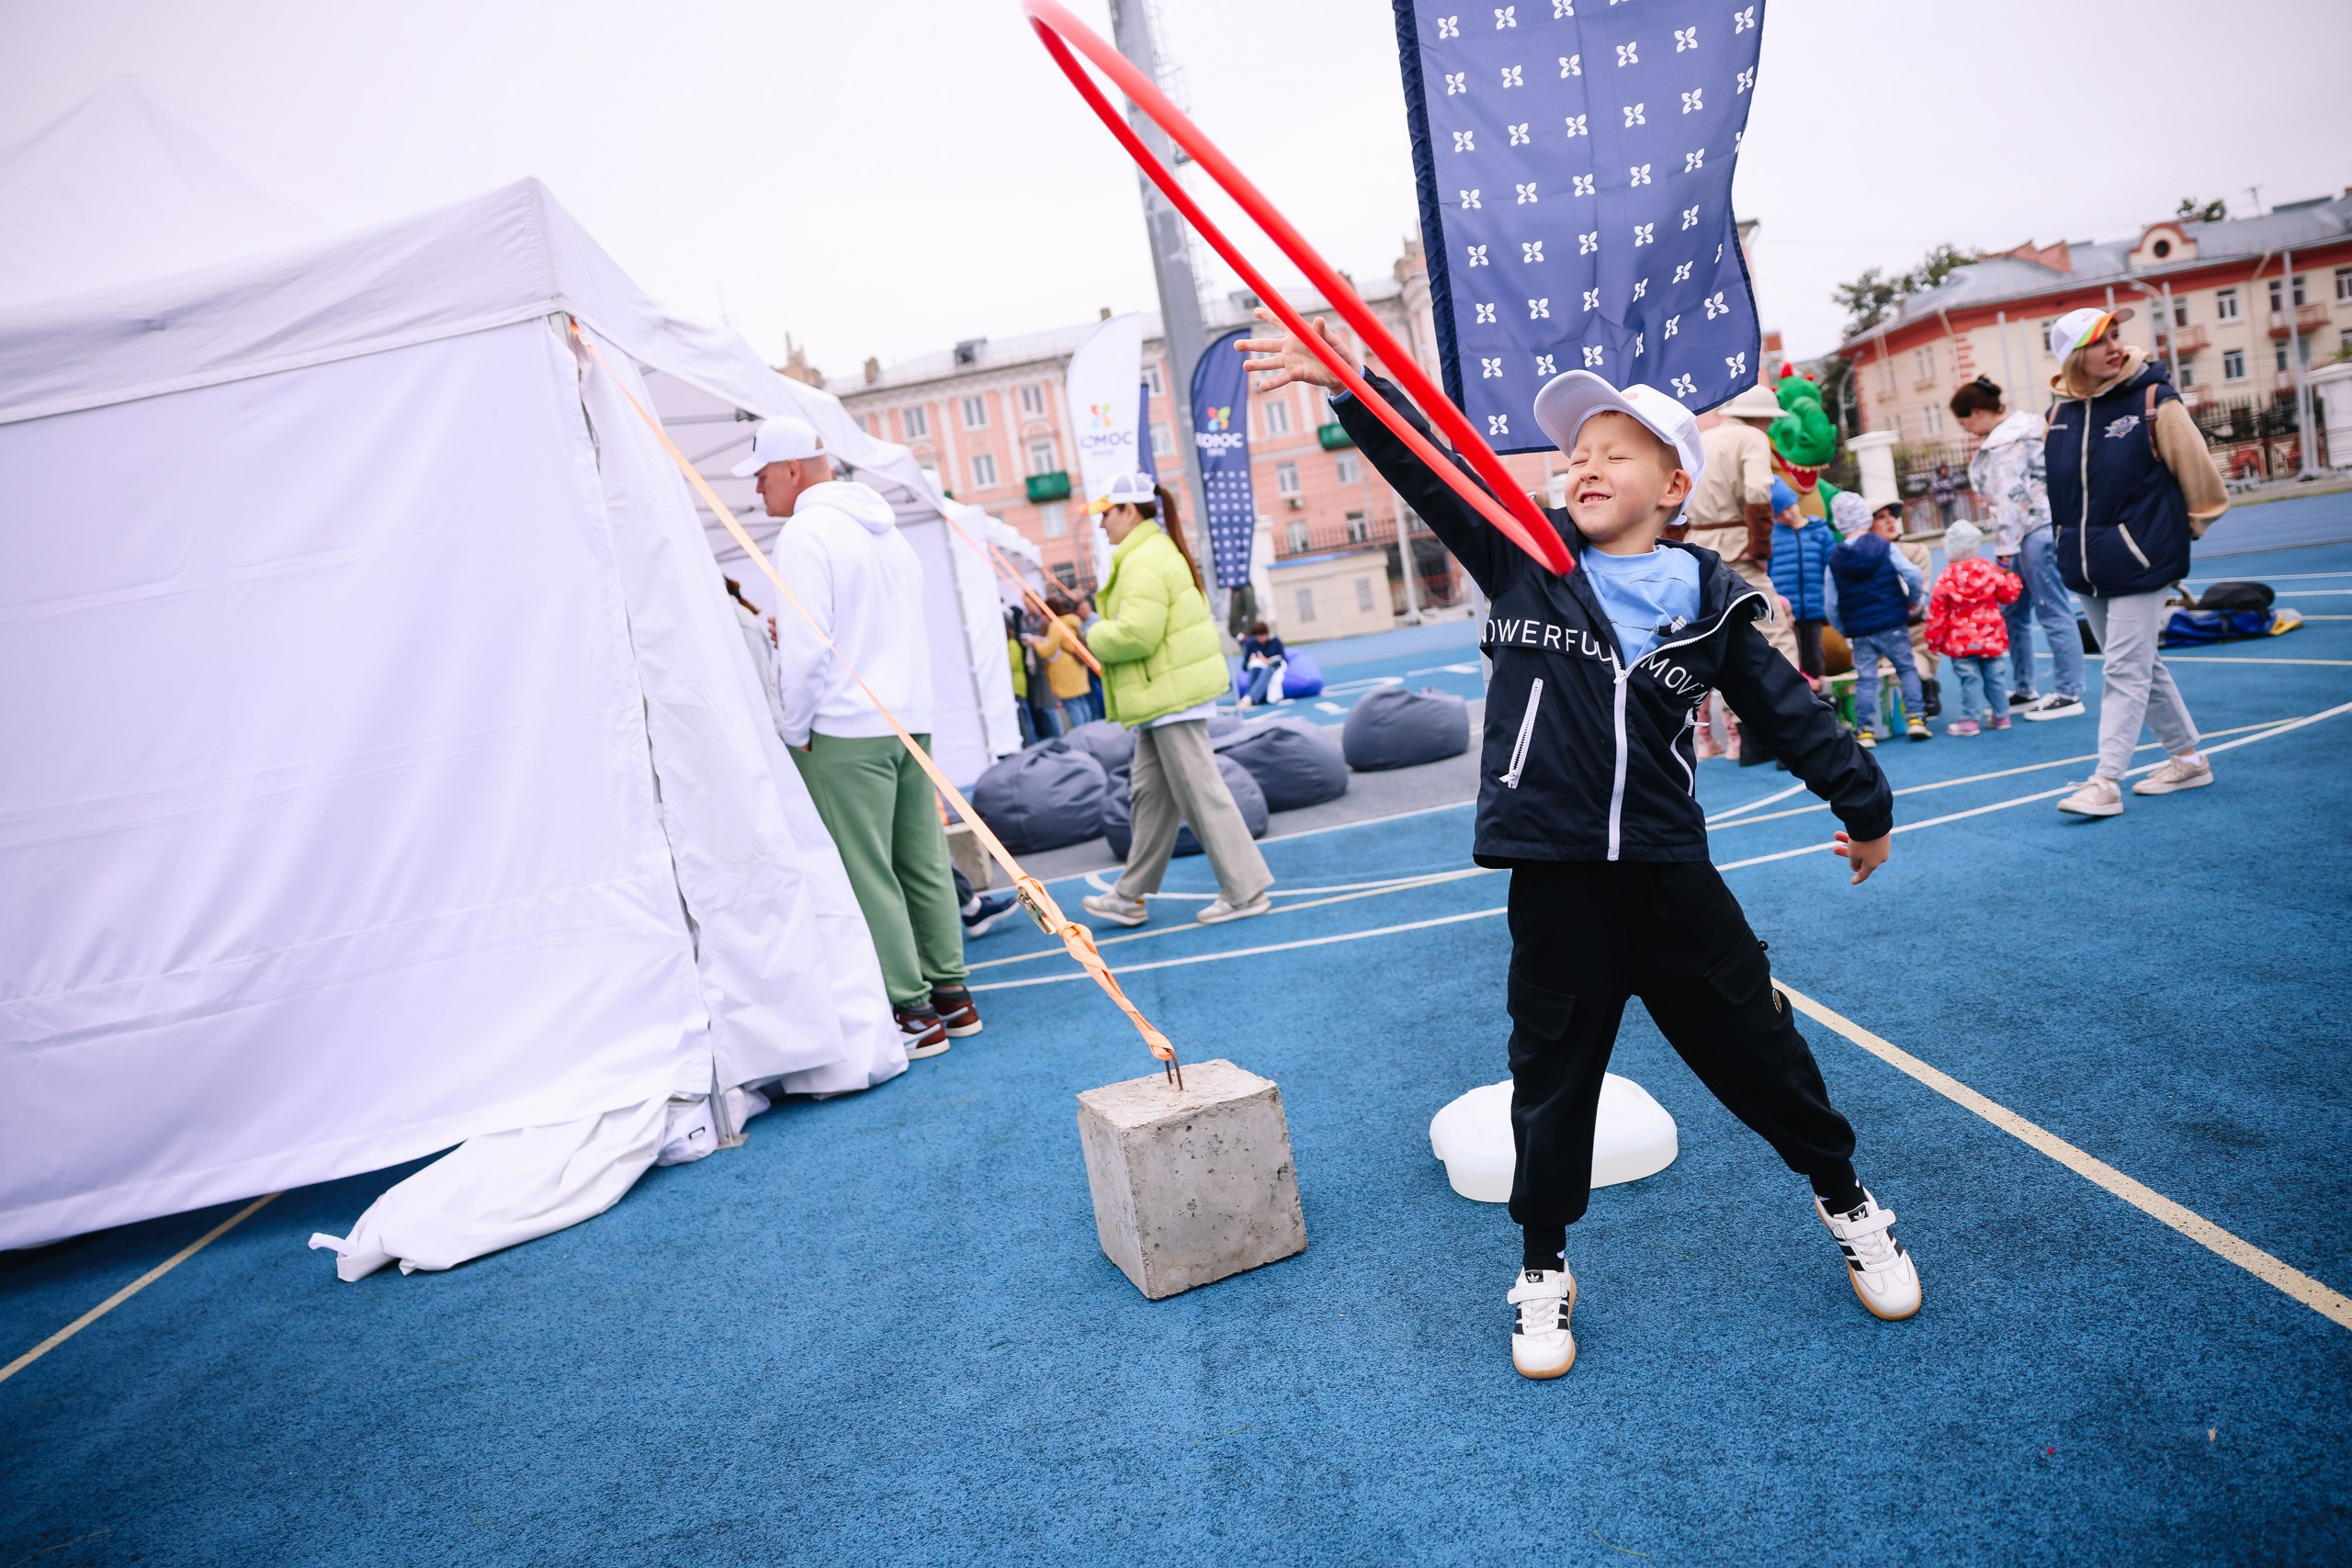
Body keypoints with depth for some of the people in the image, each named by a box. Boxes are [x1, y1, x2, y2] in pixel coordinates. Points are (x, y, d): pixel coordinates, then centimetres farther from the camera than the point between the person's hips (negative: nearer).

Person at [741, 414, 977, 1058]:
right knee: (923, 863, 12)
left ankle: (912, 1012, 1)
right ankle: (951, 994, 18)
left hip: (844, 731, -8)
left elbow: (806, 647, -16)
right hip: (910, 717, 8)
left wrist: (794, 731, -5)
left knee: (867, 875, -2)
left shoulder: (804, 533, -10)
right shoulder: (884, 527, 17)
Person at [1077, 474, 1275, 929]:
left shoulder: (1143, 561, -16)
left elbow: (1136, 634, -24)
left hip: (1173, 696, -11)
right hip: (1168, 694, 11)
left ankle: (1245, 891, 1)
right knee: (1149, 796, 14)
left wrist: (1096, 636, -7)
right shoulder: (1157, 551, 19)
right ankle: (1130, 896, 22)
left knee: (1200, 793, -6)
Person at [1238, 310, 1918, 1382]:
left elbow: (1785, 706, 12)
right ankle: (1543, 1269, 29)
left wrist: (1861, 801, 18)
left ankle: (1845, 1200, 40)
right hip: (1554, 879, 0)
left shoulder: (1708, 602, 2)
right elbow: (1426, 471, -1)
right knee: (1552, 1073, 10)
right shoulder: (1525, 558, 2)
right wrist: (1344, 381, -9)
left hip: (1669, 869, 1)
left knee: (1754, 1041, 13)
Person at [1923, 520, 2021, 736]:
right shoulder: (1989, 569, -4)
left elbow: (1937, 612, -8)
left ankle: (1968, 720, 0)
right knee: (1995, 677, 12)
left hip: (1961, 642, -3)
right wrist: (2012, 577, 28)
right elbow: (2009, 594, 6)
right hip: (1991, 638, 3)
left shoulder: (1946, 578, -12)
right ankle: (2001, 715, 20)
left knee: (1969, 680, 0)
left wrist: (1933, 641, 1)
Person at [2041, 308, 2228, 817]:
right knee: (2141, 666, 15)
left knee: (2125, 670, -7)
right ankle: (2188, 759, 29)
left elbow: (2196, 472, -4)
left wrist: (2185, 528, 6)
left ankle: (2106, 781, -7)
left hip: (2139, 560, -6)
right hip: (2086, 565, 6)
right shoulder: (2061, 412, 4)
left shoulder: (2153, 401, -9)